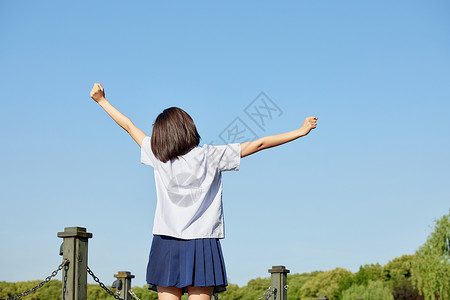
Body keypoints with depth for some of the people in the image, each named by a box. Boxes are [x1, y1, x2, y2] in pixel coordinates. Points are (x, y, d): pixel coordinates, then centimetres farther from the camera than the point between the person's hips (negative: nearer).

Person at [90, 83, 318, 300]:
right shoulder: (212, 156, -2)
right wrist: (301, 131, 6)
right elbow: (258, 144, 0)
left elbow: (129, 125, 16)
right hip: (202, 246, -1)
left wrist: (101, 100, 30)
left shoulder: (159, 157, 2)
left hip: (166, 245, 2)